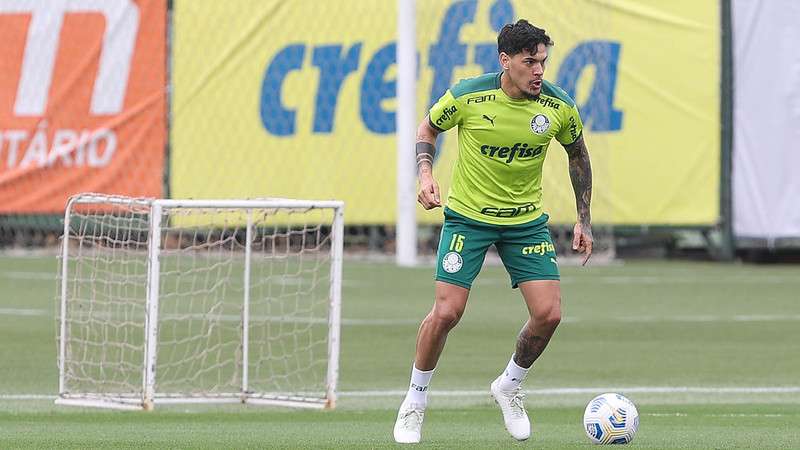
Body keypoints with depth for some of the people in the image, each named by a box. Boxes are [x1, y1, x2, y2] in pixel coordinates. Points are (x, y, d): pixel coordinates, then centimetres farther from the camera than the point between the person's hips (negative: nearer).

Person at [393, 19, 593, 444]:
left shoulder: (558, 106, -11)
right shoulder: (468, 96, -18)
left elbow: (577, 155, 8)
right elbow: (428, 128, 2)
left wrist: (583, 219, 8)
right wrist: (425, 174, -15)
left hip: (526, 221, 3)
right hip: (468, 216, -3)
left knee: (548, 313, -8)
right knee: (446, 312, -11)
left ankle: (509, 386, 20)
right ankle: (414, 402, 10)